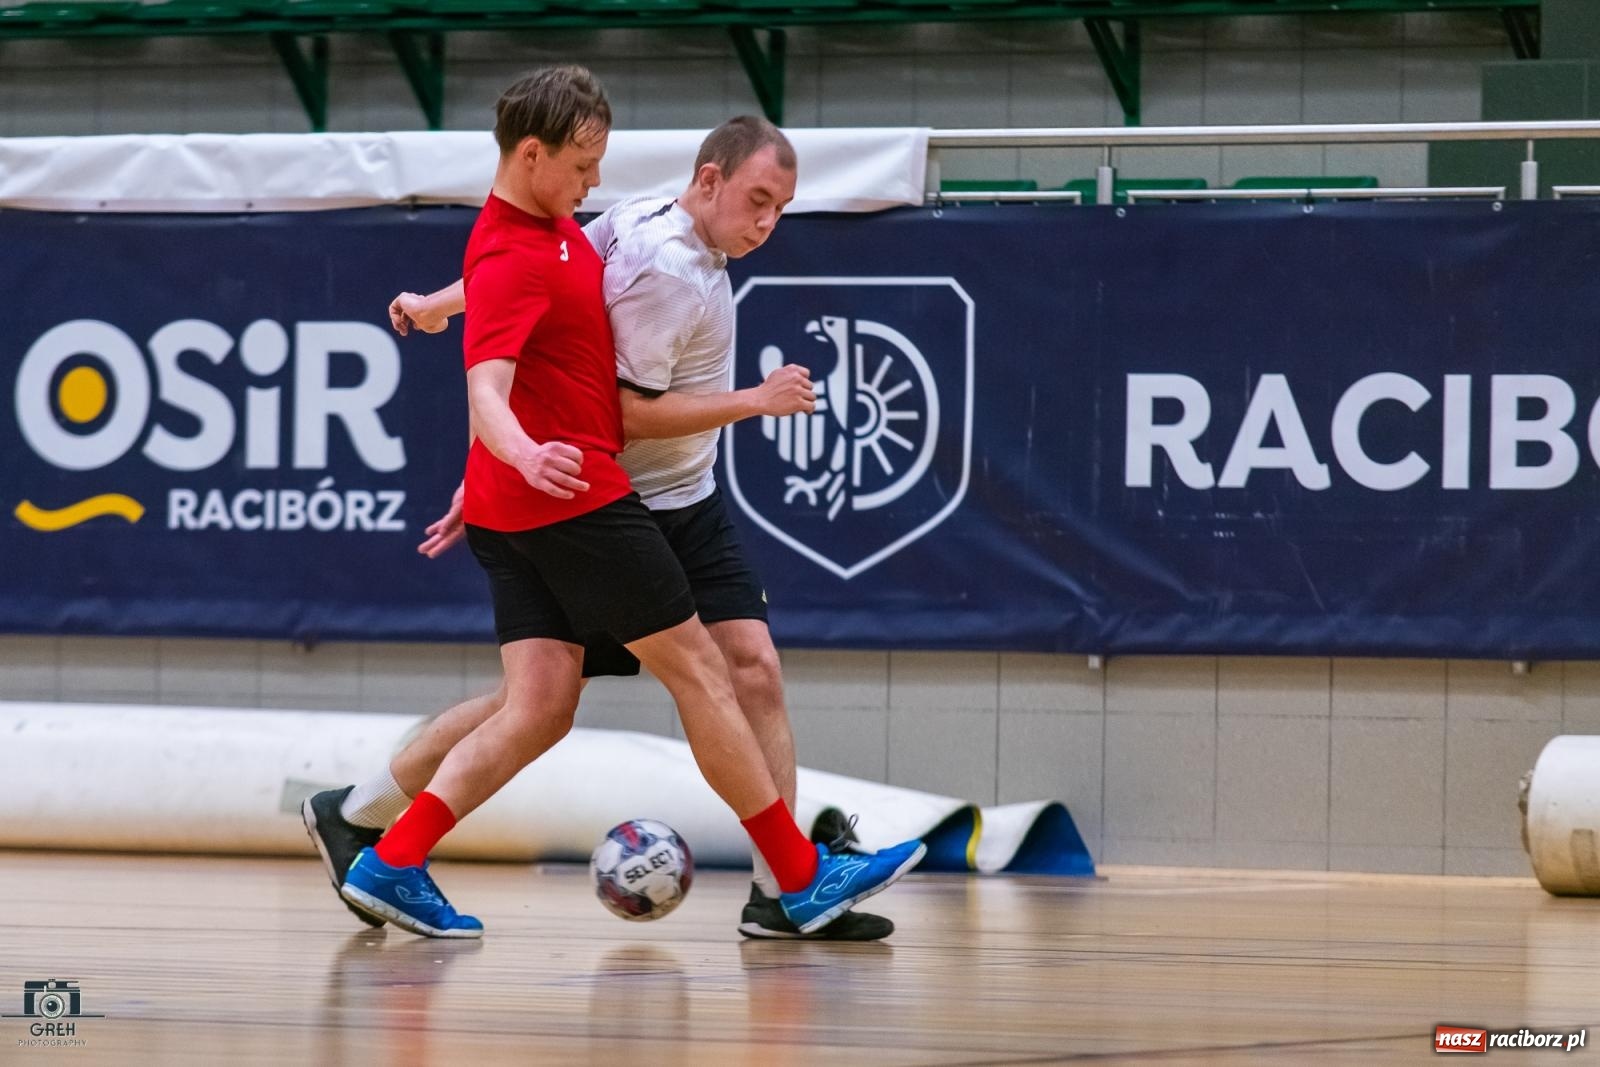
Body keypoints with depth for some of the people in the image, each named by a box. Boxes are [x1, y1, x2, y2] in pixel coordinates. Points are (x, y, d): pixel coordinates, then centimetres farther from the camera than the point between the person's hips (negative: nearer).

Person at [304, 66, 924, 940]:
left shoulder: (548, 225, 11)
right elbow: (486, 392, -34)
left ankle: (389, 865, -8)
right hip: (574, 499, -10)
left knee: (541, 708, 2)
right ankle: (804, 879, 7)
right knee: (697, 669, -1)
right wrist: (527, 455, -53)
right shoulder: (513, 260, -20)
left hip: (518, 506, 10)